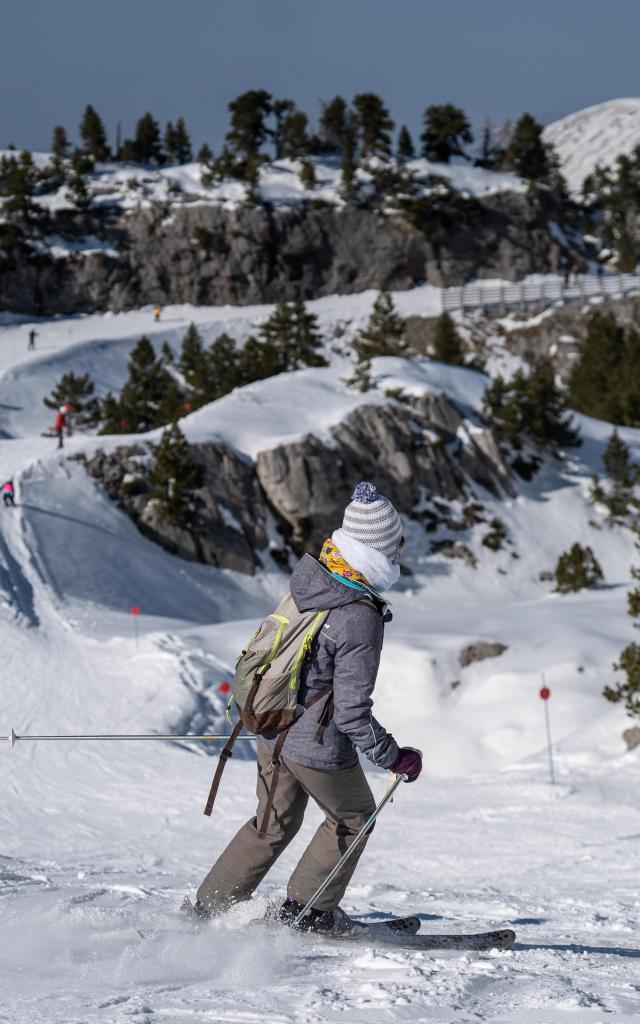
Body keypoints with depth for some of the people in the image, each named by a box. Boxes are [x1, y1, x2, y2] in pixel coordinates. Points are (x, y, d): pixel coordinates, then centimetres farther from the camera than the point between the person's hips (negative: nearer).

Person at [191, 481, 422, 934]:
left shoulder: (308, 575, -6)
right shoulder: (360, 620, -29)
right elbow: (352, 713, -25)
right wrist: (394, 757, -12)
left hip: (272, 730, 7)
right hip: (319, 745, -7)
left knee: (275, 823, 24)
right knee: (353, 817, 21)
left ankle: (207, 908, 24)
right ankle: (307, 911, 27)